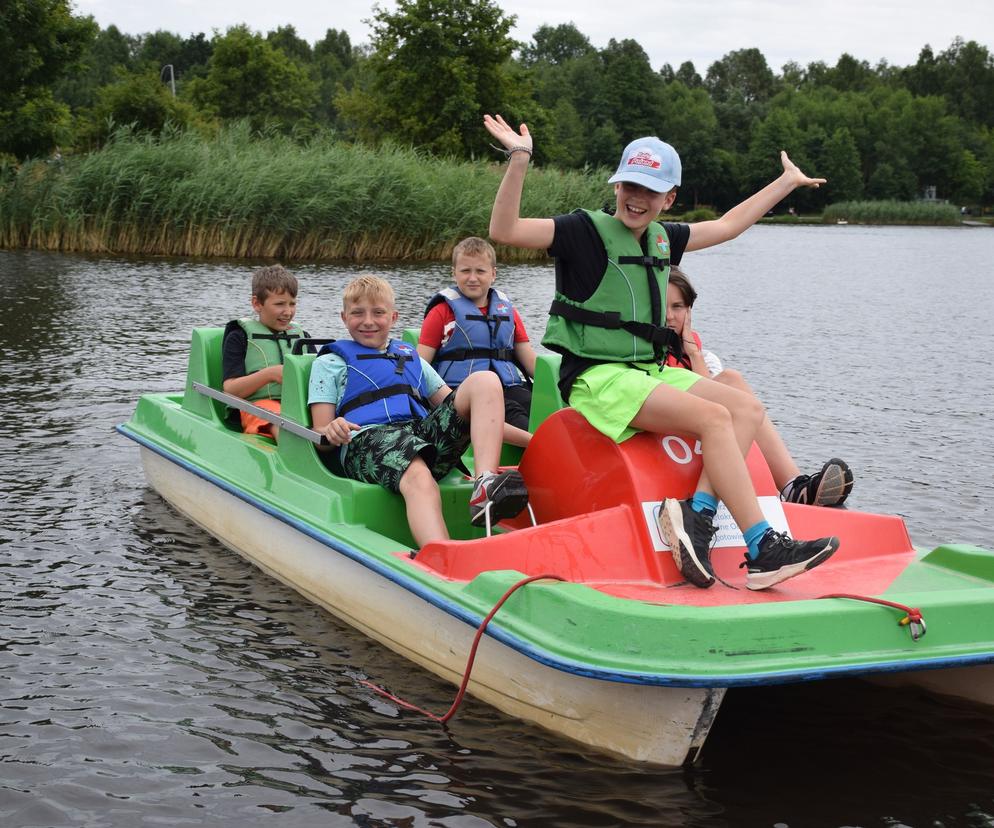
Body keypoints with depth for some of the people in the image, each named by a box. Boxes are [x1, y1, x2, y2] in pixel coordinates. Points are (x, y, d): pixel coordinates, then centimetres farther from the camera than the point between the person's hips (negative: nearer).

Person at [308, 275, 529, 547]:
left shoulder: (411, 357, 35)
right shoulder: (330, 363, 22)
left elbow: (452, 407, 31)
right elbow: (320, 434, 11)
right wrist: (331, 432, -17)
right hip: (366, 440, -5)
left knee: (485, 380, -15)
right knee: (418, 479, -40)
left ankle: (486, 488, -37)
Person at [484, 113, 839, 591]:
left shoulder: (662, 240, 15)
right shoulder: (585, 230, -6)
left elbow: (728, 225, 31)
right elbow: (504, 231, -20)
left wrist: (787, 183, 36)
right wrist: (519, 159, -30)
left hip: (649, 372, 9)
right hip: (597, 377, -9)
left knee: (747, 408, -8)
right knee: (714, 417, -24)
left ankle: (696, 514, -23)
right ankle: (762, 551, -27)